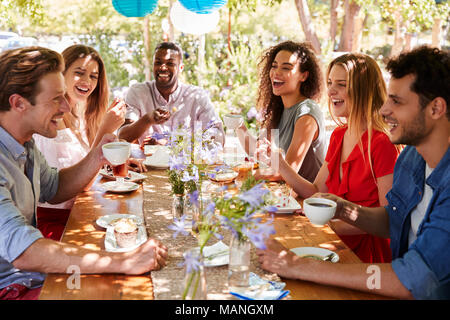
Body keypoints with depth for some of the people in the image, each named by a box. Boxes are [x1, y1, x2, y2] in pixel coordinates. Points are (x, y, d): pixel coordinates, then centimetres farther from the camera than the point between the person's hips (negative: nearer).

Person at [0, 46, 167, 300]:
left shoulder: (24, 143, 4)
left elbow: (52, 189, 20)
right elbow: (21, 251, -36)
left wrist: (96, 159, 1)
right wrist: (125, 262, -38)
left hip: (37, 274, 8)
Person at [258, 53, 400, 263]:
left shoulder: (381, 143, -15)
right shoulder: (338, 136, 10)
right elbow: (317, 193, 9)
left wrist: (335, 226, -21)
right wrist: (279, 164, -2)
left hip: (365, 251, -7)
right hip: (336, 245, 7)